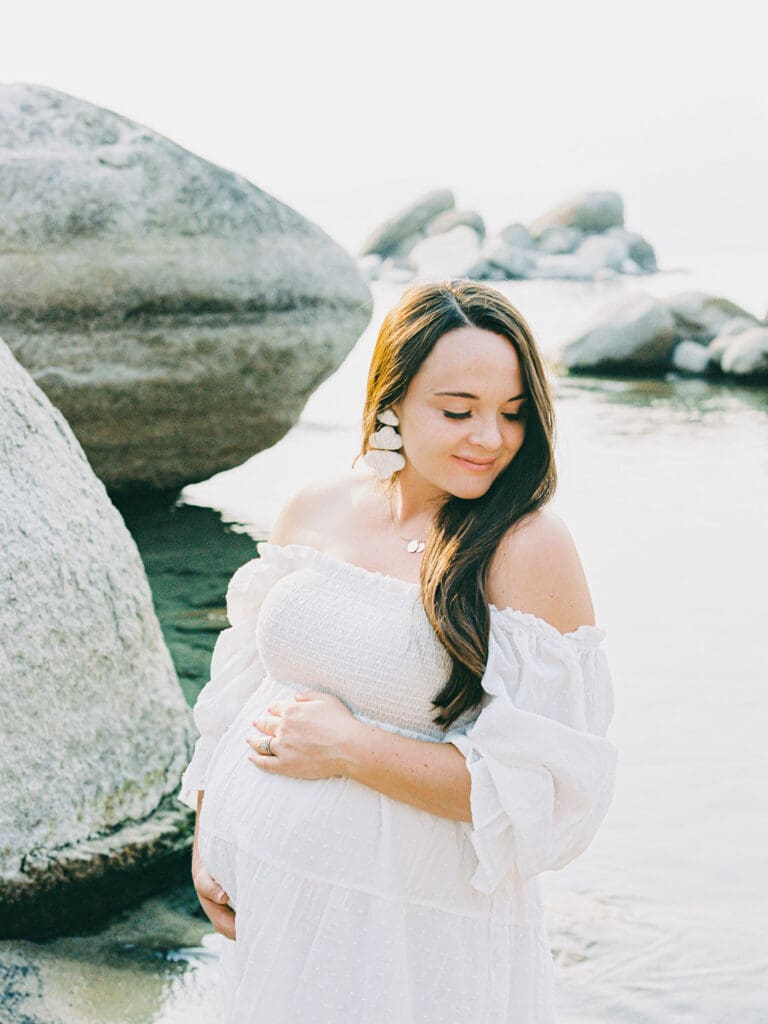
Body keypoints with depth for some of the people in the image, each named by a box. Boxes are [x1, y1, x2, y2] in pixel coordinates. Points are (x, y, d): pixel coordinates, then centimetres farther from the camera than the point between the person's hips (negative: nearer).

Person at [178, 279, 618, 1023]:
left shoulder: (528, 550, -15)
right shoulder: (313, 512, 1)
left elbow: (548, 785, -19)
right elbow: (246, 678, 13)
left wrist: (347, 750, -20)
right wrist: (206, 834, 6)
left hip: (412, 919, -5)